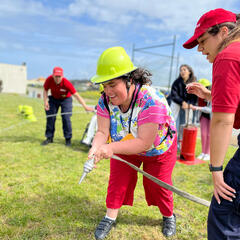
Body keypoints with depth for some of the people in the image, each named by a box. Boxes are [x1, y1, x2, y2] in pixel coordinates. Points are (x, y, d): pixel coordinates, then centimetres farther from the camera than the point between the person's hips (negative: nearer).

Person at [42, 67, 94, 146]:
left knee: (66, 118, -14)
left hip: (66, 99, -3)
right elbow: (45, 90, -5)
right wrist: (45, 101, -19)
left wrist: (85, 106, -40)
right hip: (53, 99, 4)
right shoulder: (49, 80, -23)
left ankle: (68, 139, 1)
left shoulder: (66, 83, -32)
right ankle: (49, 138, 16)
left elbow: (76, 95, -33)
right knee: (50, 117, 1)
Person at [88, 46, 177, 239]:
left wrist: (111, 147, -50)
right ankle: (110, 217, 22)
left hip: (158, 149, -4)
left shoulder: (151, 101, -41)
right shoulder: (105, 100, -23)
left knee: (157, 184, 8)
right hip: (125, 147, 4)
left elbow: (144, 143, -40)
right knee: (118, 178, 0)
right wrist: (96, 148, -43)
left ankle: (169, 216, 37)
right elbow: (103, 132, -22)